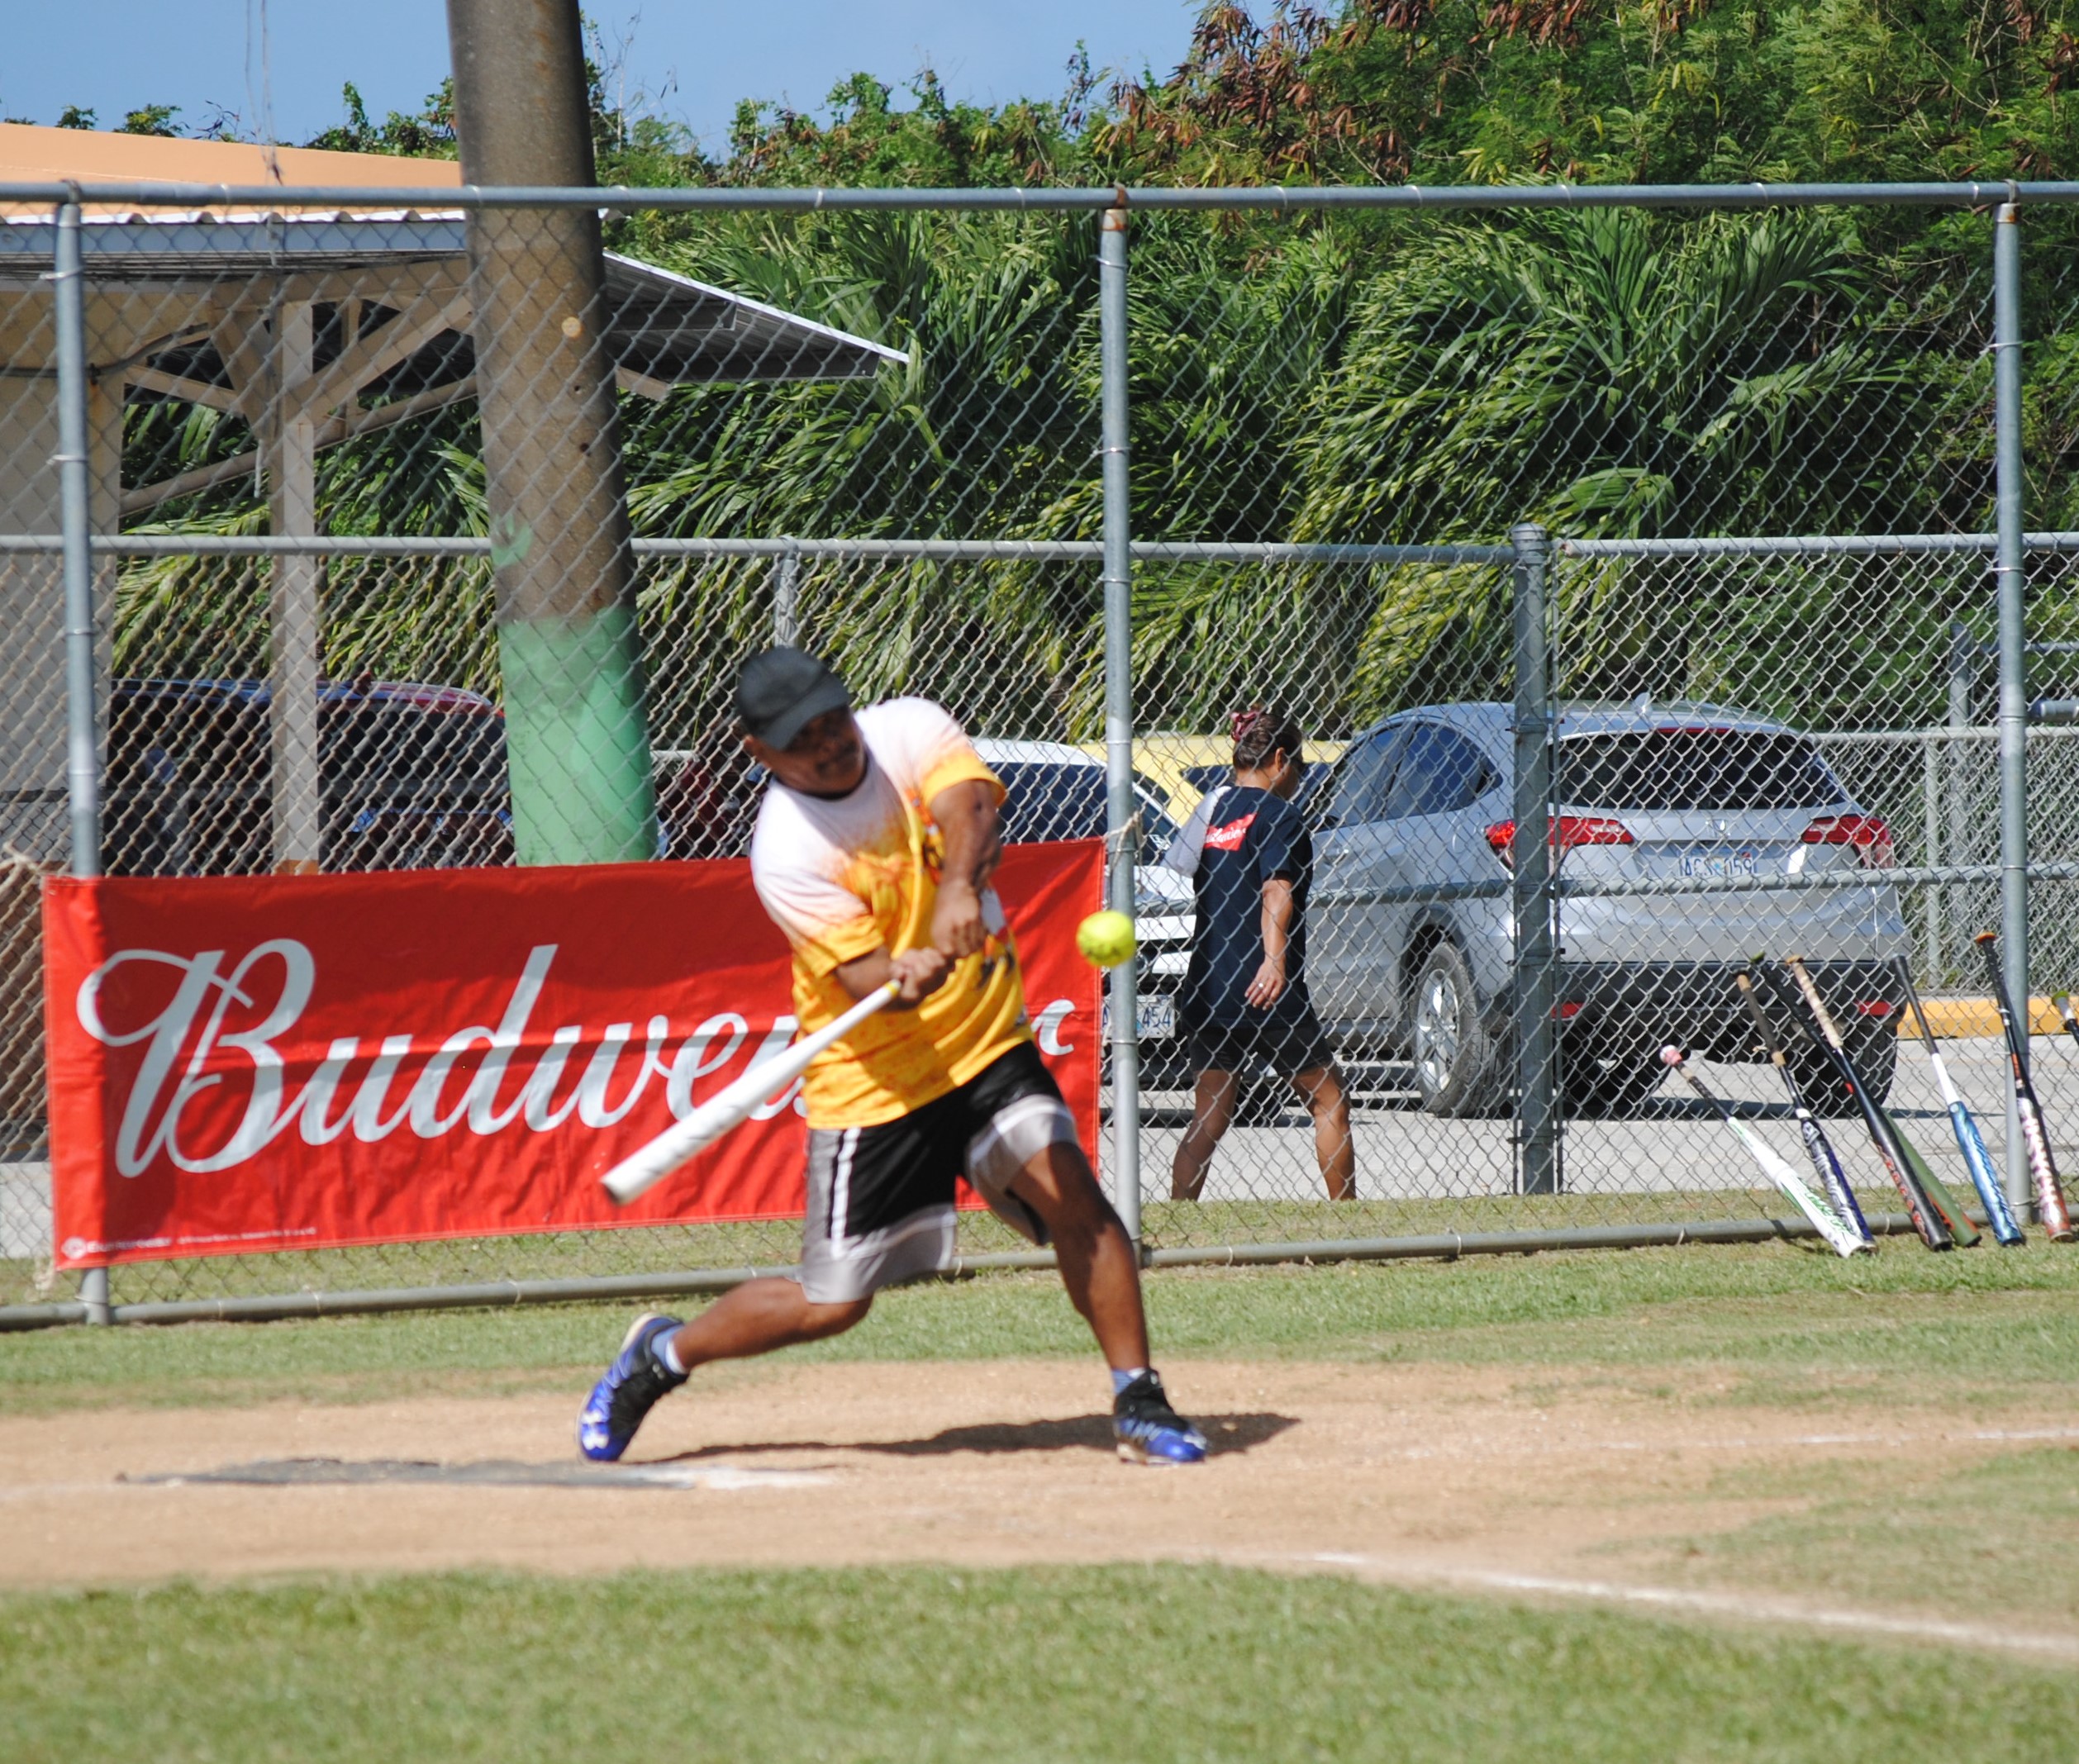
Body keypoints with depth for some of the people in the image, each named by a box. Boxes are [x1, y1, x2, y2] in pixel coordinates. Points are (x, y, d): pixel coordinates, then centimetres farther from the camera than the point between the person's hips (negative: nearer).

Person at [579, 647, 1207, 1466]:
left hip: (985, 1039, 3)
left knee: (1071, 1191, -19)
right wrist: (909, 976, -49)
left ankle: (1139, 1400, -7)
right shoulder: (784, 853, -18)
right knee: (830, 1302, 3)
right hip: (873, 1083, -3)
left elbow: (970, 807, -25)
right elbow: (862, 975, -26)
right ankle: (660, 1354, 27)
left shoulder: (911, 729, -6)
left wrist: (959, 884, -46)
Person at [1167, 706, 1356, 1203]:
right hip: (1266, 992, -7)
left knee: (1209, 1115, 7)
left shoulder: (1212, 810, 13)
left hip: (1207, 989, 7)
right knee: (1329, 1099, 8)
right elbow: (1276, 891, -24)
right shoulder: (1277, 815, -9)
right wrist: (1274, 961, -35)